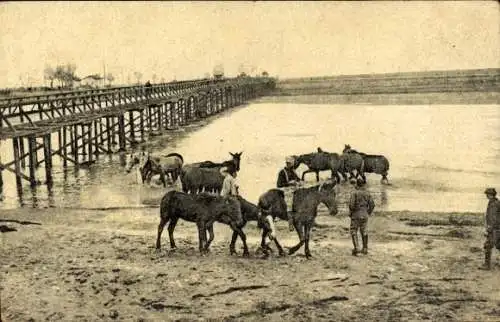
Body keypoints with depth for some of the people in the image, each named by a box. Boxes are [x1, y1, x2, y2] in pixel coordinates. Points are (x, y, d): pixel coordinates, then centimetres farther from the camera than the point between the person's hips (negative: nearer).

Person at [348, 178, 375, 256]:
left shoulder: (354, 193, -11)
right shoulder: (367, 193, 4)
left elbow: (351, 204, -20)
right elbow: (372, 204, 2)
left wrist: (350, 213, -4)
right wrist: (369, 213, 15)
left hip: (356, 215, -5)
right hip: (364, 215, 5)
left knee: (353, 232, 4)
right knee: (364, 231, 15)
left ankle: (356, 248, -10)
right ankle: (365, 249, 18)